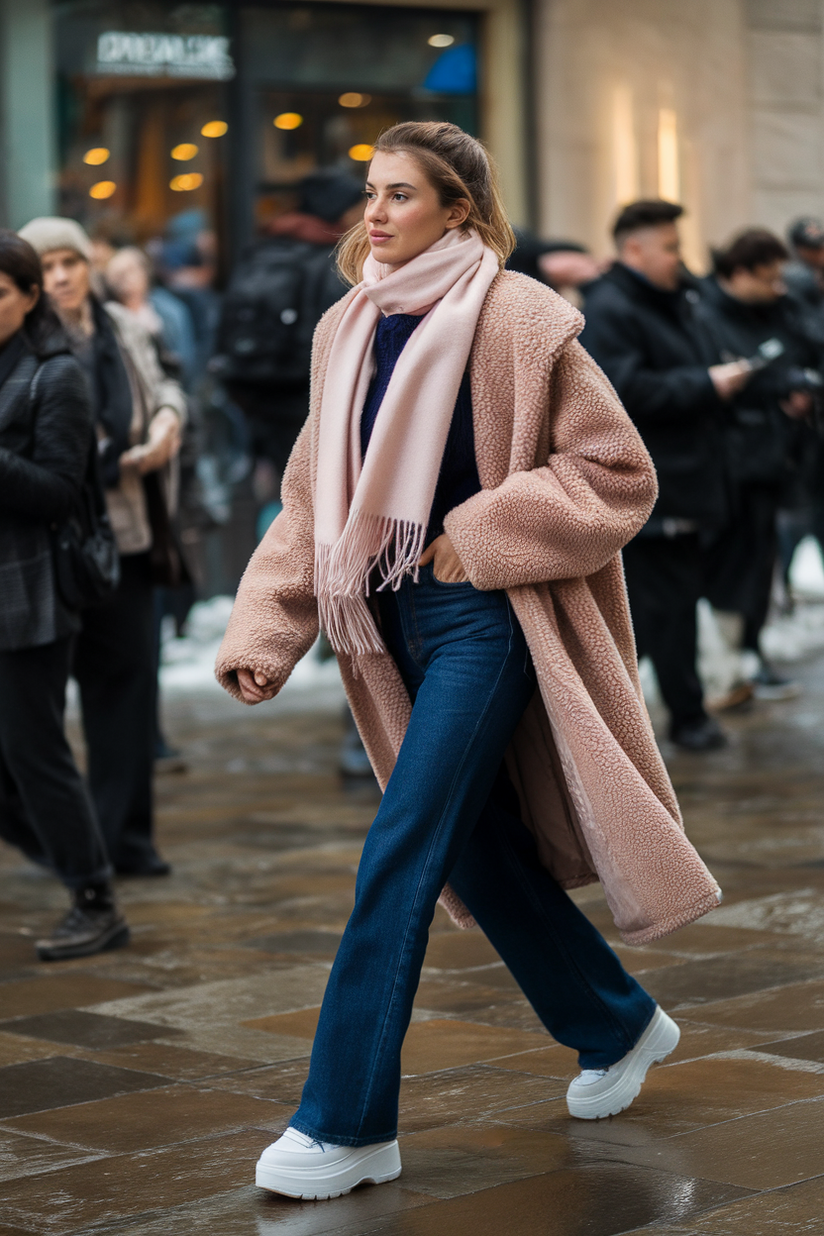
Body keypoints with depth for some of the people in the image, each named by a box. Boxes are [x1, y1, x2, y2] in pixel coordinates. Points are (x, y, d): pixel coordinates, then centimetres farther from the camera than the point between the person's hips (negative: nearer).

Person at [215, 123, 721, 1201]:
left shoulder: (517, 320, -10)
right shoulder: (350, 331, 8)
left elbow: (619, 470, -8)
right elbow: (313, 498, 10)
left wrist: (482, 534, -14)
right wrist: (261, 632, 0)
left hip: (485, 618, -7)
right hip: (396, 621, 7)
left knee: (399, 858, -11)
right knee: (481, 852, 13)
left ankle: (347, 1124, -4)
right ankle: (618, 1024, 35)